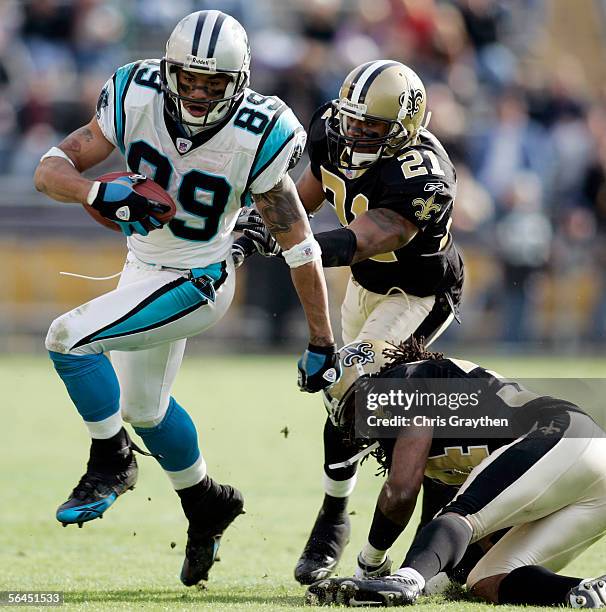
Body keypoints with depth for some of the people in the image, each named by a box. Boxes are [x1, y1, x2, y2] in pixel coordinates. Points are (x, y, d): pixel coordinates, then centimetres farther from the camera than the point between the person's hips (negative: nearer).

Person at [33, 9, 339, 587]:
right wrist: (99, 193, -40)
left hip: (193, 284, -6)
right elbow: (50, 170, -18)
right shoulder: (138, 99, -18)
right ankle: (205, 504, 47)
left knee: (69, 338, -22)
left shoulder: (253, 141, -26)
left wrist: (320, 343, -14)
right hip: (142, 268, 6)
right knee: (143, 405, 23)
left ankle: (111, 464, -1)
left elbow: (298, 246, -17)